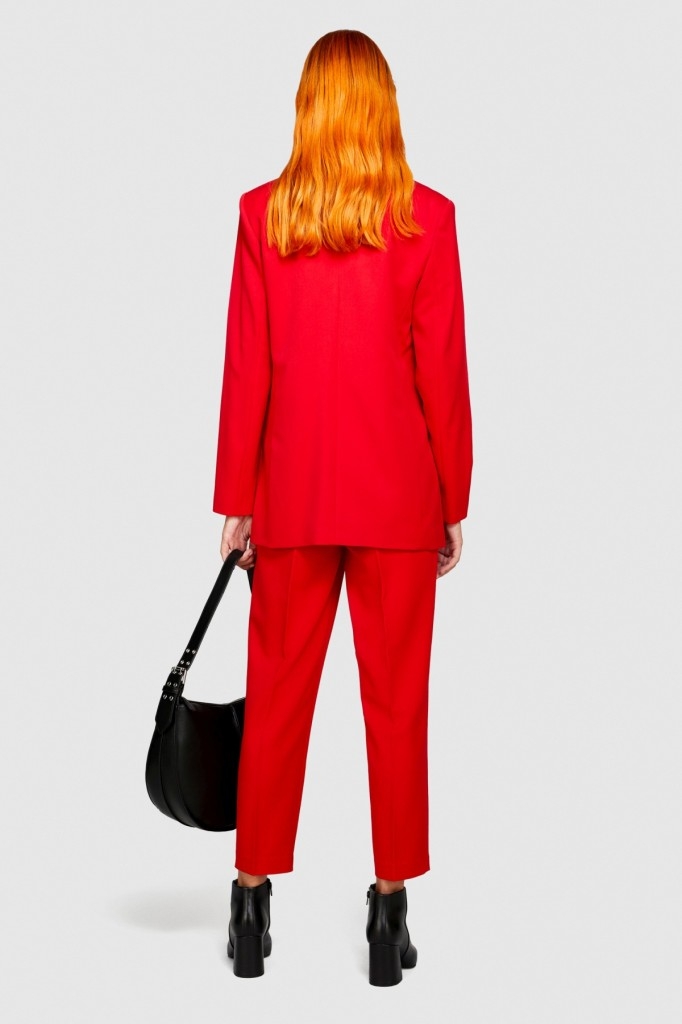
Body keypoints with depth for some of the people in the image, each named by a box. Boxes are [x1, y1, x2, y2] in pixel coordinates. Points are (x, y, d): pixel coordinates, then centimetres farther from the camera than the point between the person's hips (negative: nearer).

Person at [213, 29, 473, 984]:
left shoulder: (263, 213, 0)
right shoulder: (427, 216, -3)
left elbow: (246, 367, 0)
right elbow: (442, 369, -3)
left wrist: (236, 499, 6)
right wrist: (454, 502, 5)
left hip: (292, 492, 2)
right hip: (397, 494, -1)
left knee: (276, 695, 10)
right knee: (396, 700, 6)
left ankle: (254, 899, 17)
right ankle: (391, 907, 12)